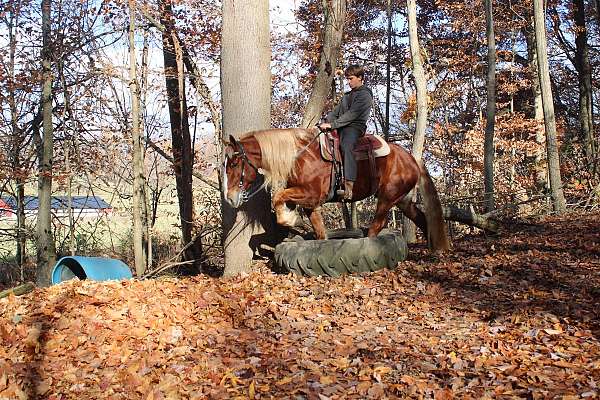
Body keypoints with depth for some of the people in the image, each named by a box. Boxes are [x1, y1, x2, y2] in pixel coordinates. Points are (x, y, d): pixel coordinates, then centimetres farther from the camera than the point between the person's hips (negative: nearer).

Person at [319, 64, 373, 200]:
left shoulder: (364, 95, -2)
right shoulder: (348, 95, 28)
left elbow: (351, 115, -14)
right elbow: (336, 111, 20)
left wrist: (332, 124, -19)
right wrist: (326, 122, 0)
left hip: (355, 127, -9)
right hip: (342, 127, 10)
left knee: (347, 146, -37)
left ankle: (349, 187, -50)